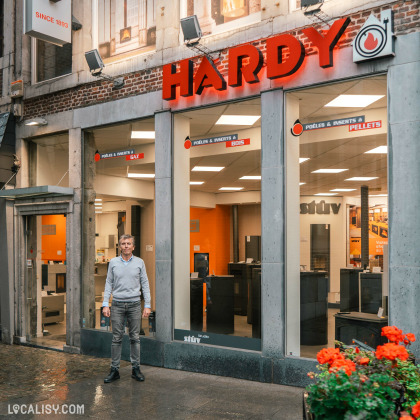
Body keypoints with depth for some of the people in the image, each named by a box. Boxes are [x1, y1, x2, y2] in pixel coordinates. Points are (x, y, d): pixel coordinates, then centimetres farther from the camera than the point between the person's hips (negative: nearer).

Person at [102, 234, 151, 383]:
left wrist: (147, 305, 0)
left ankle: (136, 368, 14)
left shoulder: (139, 262, 4)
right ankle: (114, 370, 11)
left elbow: (145, 284, 5)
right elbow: (109, 284, 7)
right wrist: (105, 304, -1)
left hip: (134, 304, 0)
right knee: (116, 338, 2)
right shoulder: (113, 262, 5)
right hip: (117, 304, 0)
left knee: (135, 337, 4)